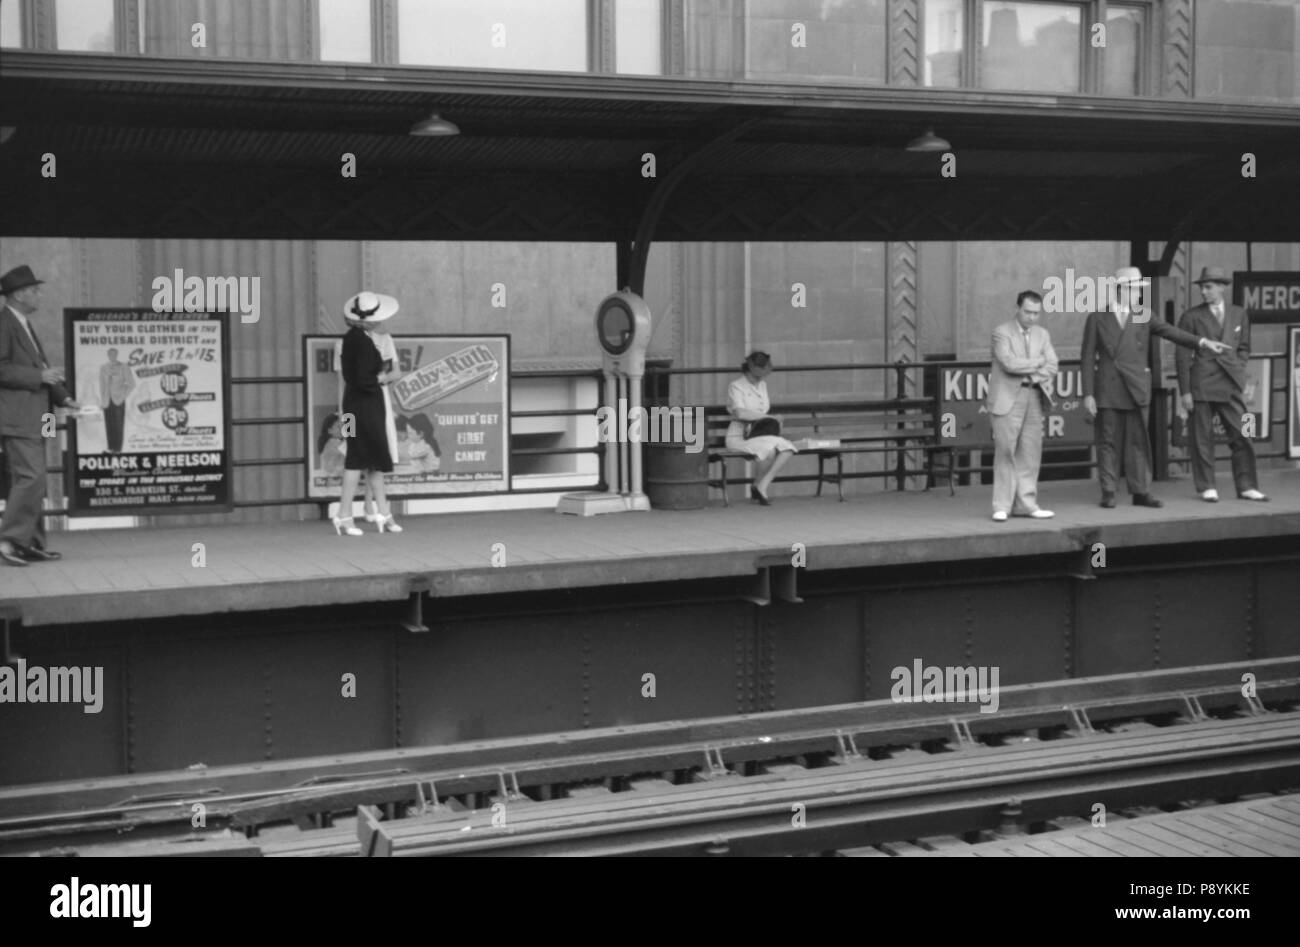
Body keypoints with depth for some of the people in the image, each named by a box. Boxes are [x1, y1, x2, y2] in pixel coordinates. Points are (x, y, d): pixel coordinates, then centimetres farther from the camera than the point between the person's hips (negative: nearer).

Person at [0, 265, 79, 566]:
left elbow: (39, 367, 24)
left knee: (32, 482, 10)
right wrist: (39, 376, -19)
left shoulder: (24, 325, 20)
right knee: (31, 478, -14)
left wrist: (64, 398, 13)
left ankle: (30, 545, 14)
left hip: (32, 418, 10)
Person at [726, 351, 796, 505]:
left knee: (787, 448, -22)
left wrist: (770, 421, -2)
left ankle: (762, 486, -22)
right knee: (770, 450, -34)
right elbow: (740, 413, -23)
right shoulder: (736, 387, -7)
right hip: (739, 437, -7)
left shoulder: (762, 385, 17)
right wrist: (766, 416, -18)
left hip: (761, 434, 7)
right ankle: (757, 486, -14)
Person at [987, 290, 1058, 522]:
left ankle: (1026, 503, 9)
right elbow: (1009, 363, -17)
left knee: (1031, 453, 3)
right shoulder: (1002, 332, -4)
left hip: (1034, 397, 5)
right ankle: (1002, 506, -3)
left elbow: (1052, 367, 6)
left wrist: (1034, 375, -14)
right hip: (1008, 399, -5)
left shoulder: (1042, 334, 15)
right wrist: (1038, 362, -6)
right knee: (1005, 452, -7)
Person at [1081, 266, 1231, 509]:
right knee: (1108, 442, 1)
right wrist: (1088, 394, -6)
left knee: (1138, 441, 2)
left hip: (1135, 389, 2)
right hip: (1107, 391, -2)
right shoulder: (1097, 318, 2)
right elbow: (1087, 358, 0)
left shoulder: (1144, 316, 10)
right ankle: (1108, 493, 7)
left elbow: (1169, 331, -2)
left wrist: (1203, 341, -17)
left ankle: (1141, 492, 6)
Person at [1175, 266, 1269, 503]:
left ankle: (1246, 487, 5)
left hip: (1231, 386, 2)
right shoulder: (1191, 317, 2)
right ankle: (1207, 488, 8)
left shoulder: (1239, 314, 11)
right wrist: (1185, 391, -4)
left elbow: (1243, 348, 20)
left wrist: (1238, 370, 3)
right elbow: (1183, 357, 0)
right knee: (1202, 438, 0)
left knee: (1241, 436, -1)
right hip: (1201, 386, -2)